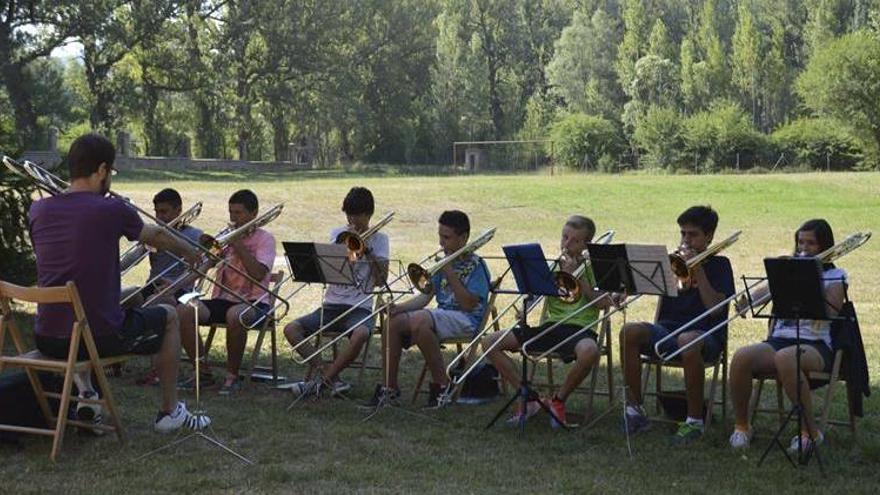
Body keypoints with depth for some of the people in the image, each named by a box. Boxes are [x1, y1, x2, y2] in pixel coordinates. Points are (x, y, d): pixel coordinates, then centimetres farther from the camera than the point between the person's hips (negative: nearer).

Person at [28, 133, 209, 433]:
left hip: (46, 340, 5)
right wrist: (191, 254, 30)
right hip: (100, 337, -5)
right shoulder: (112, 210, -10)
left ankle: (85, 396, 28)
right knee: (168, 317, 23)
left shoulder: (38, 211, 1)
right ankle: (169, 412, 27)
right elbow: (157, 237, 10)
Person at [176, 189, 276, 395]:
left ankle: (232, 376, -20)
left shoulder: (264, 239, 2)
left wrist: (238, 245, -12)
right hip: (223, 299, 5)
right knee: (183, 311, -21)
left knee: (235, 315, -40)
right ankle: (203, 372, -9)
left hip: (253, 302, -5)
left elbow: (258, 274, -15)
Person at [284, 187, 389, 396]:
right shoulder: (337, 234, 14)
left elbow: (381, 279, -3)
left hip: (360, 307, -3)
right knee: (291, 329, -21)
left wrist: (367, 251, -9)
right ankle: (329, 376, -19)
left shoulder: (378, 239, 9)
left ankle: (324, 378, -21)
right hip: (332, 305, 3)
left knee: (360, 334, -38)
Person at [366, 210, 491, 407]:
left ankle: (441, 384, -20)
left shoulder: (476, 265, -7)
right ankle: (390, 386, -7)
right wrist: (399, 307, -6)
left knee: (420, 321, -34)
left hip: (466, 320, -7)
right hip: (442, 315, 7)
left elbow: (468, 304, -17)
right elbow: (426, 296, 11)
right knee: (395, 322, -14)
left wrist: (450, 273, -17)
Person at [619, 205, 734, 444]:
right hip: (667, 330, 4)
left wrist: (697, 270, -9)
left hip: (705, 333, -4)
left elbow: (715, 308, -8)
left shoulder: (718, 265, 7)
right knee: (629, 331, -26)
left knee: (687, 341, -41)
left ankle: (694, 421, -28)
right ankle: (635, 410, -20)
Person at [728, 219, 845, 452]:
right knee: (741, 357, -28)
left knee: (785, 358, -39)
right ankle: (741, 425, -9)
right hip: (780, 339, 4)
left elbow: (829, 314, -8)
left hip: (815, 344, -4)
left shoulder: (835, 277, 10)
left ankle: (810, 431, -24)